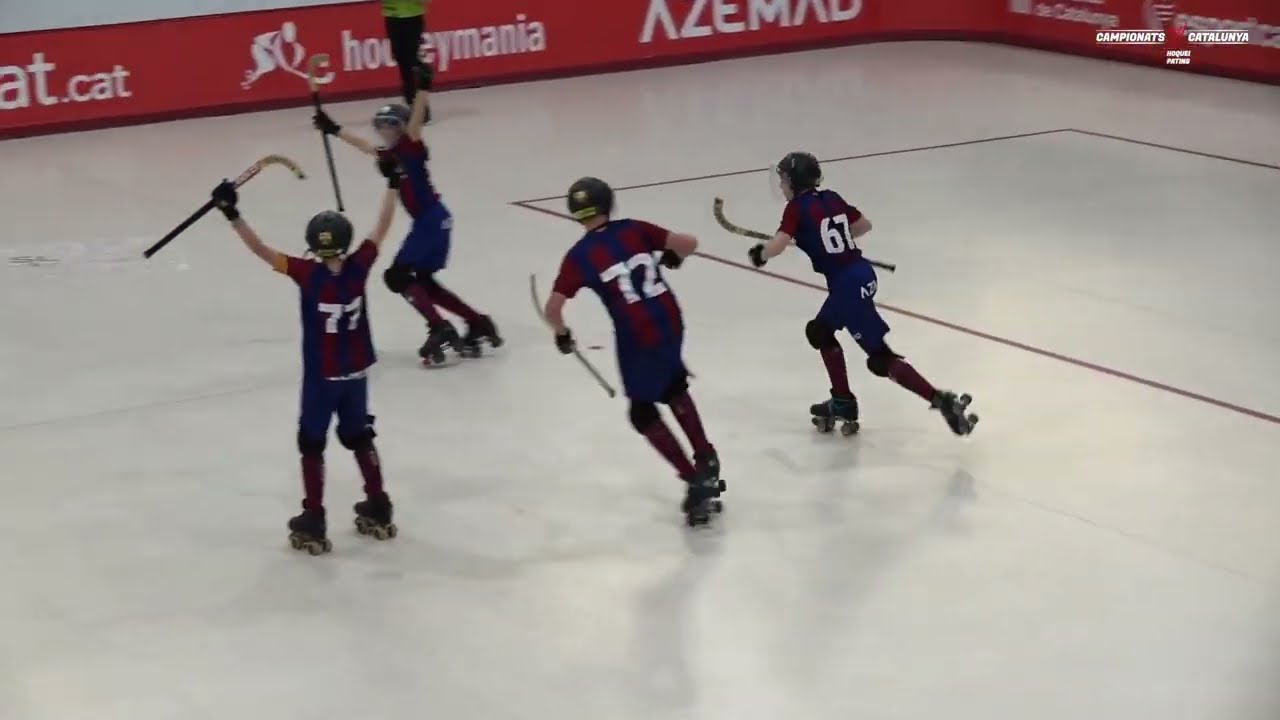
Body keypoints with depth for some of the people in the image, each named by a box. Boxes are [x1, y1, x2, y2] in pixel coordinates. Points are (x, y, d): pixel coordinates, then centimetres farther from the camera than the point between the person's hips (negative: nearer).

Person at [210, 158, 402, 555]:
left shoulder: (308, 273, -20)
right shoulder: (359, 267, -11)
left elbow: (261, 250, -24)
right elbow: (381, 229, -1)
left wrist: (233, 215, -23)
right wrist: (392, 183, 8)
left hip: (321, 377, -4)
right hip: (355, 375, 4)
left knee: (312, 445, 8)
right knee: (360, 438, 21)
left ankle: (313, 521, 7)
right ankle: (378, 510, 29)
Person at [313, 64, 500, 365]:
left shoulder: (411, 147, -8)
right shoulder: (392, 154, 14)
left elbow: (416, 119, -28)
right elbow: (364, 145, 32)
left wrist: (423, 87, -43)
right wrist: (333, 128, 38)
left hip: (432, 219, -9)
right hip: (428, 221, 9)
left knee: (397, 275, -7)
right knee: (424, 281, 14)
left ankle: (440, 330, -12)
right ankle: (478, 323, 17)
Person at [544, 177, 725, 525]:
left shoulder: (579, 256, -5)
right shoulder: (635, 230, 4)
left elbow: (553, 308, -8)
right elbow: (688, 242, 2)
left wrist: (562, 333, 13)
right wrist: (673, 257, 25)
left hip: (638, 339, -5)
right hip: (671, 323, 5)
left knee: (643, 412, 11)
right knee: (673, 386, 32)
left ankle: (696, 481, 3)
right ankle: (705, 459, 34)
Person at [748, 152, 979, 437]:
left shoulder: (797, 208, -7)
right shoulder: (831, 199, 14)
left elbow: (776, 247, -16)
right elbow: (864, 225, 24)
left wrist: (759, 254, 5)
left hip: (847, 284, -9)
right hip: (861, 274, 9)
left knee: (880, 358, -5)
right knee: (820, 331, 27)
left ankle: (940, 400, -14)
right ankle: (843, 403, 28)